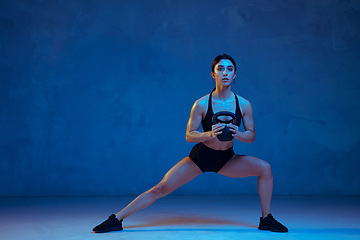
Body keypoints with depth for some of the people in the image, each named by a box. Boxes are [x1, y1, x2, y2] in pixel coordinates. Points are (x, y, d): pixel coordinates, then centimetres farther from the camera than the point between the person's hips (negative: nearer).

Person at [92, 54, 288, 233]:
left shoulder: (244, 104, -12)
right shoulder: (201, 104, -18)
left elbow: (251, 136, -4)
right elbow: (189, 135, -13)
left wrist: (237, 134, -26)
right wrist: (210, 134, -32)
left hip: (227, 159, 3)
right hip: (200, 157, -2)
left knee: (265, 168, -15)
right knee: (161, 188, -10)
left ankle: (266, 220, 0)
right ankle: (116, 219, 0)